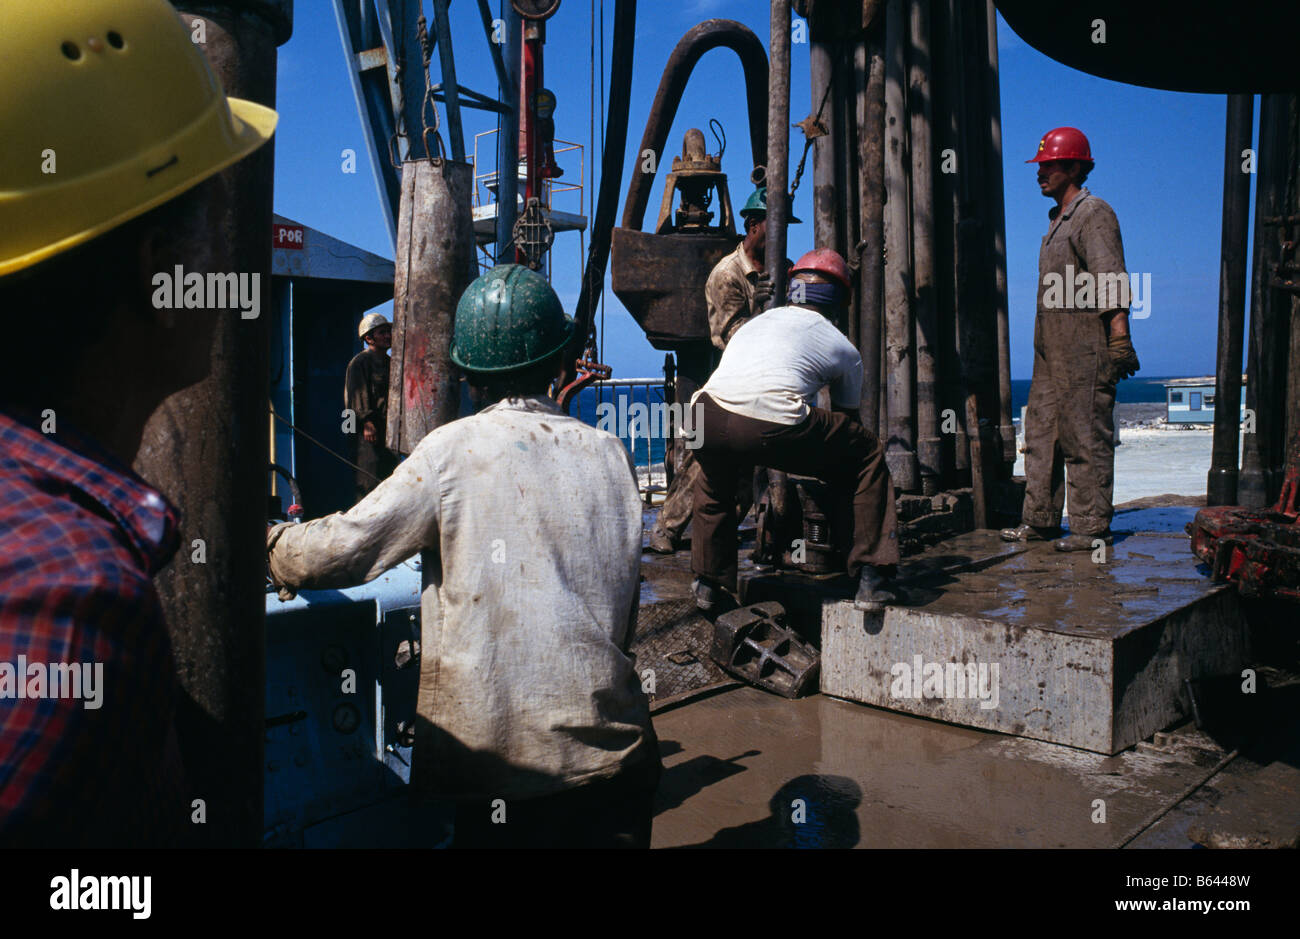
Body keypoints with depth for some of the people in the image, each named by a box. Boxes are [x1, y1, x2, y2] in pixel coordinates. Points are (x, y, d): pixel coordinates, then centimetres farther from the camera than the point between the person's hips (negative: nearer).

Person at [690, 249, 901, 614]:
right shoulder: (844, 349, 24)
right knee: (870, 455, 19)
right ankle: (872, 579, 18)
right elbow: (848, 415, 36)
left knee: (713, 475, 39)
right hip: (773, 430, -4)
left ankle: (709, 583, 40)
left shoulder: (755, 321, 35)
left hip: (707, 418, 5)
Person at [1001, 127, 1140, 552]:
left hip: (1084, 344, -9)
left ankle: (1091, 526, 0)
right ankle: (1040, 519, 17)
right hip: (1050, 345, 9)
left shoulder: (1094, 214, -7)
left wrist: (1119, 340, -21)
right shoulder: (1056, 219, 20)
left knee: (1085, 436, -6)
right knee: (1041, 431, 10)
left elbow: (1112, 284, -15)